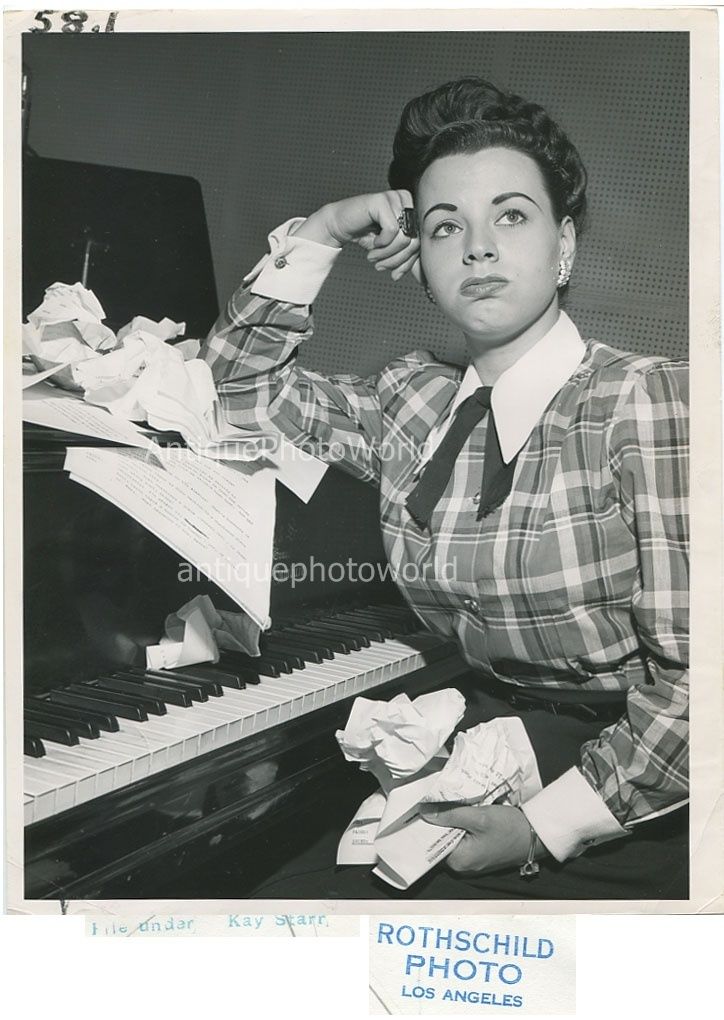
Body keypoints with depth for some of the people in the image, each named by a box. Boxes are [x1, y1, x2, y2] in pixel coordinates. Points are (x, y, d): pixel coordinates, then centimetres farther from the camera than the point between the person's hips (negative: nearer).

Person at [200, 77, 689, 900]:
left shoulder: (647, 400, -14)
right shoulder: (417, 402, 3)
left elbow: (691, 676, -16)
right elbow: (245, 387, 13)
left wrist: (546, 828, -18)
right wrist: (319, 235, 2)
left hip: (617, 827, -4)